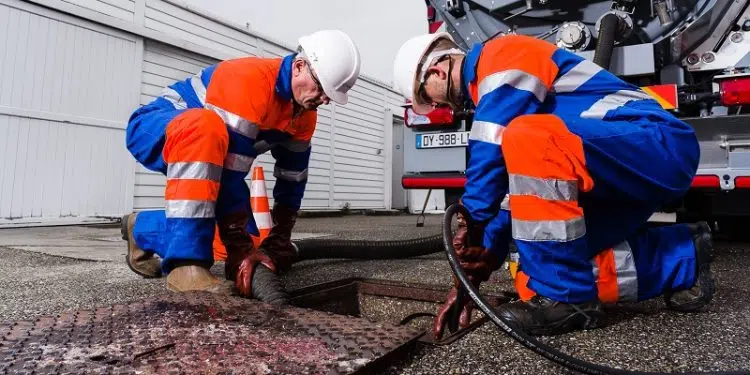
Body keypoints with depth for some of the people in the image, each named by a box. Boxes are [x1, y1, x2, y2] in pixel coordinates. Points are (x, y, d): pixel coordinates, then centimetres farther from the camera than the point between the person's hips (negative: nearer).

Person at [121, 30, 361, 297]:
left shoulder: (305, 116, -5)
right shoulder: (250, 80, -31)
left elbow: (293, 178, 1)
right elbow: (231, 168, -35)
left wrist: (278, 245, 0)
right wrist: (240, 251, -32)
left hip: (201, 153, 8)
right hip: (155, 129, -7)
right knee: (205, 129, -43)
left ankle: (142, 230, 19)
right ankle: (186, 265, -36)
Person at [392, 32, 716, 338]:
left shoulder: (501, 55, -9)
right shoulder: (490, 95, 17)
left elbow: (492, 156, -22)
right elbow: (513, 182, 13)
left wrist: (471, 227, -15)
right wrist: (479, 265, 6)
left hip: (662, 147, -9)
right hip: (620, 177, 9)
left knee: (528, 141, -33)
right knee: (535, 275, 1)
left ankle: (566, 298, -19)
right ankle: (683, 260, 12)